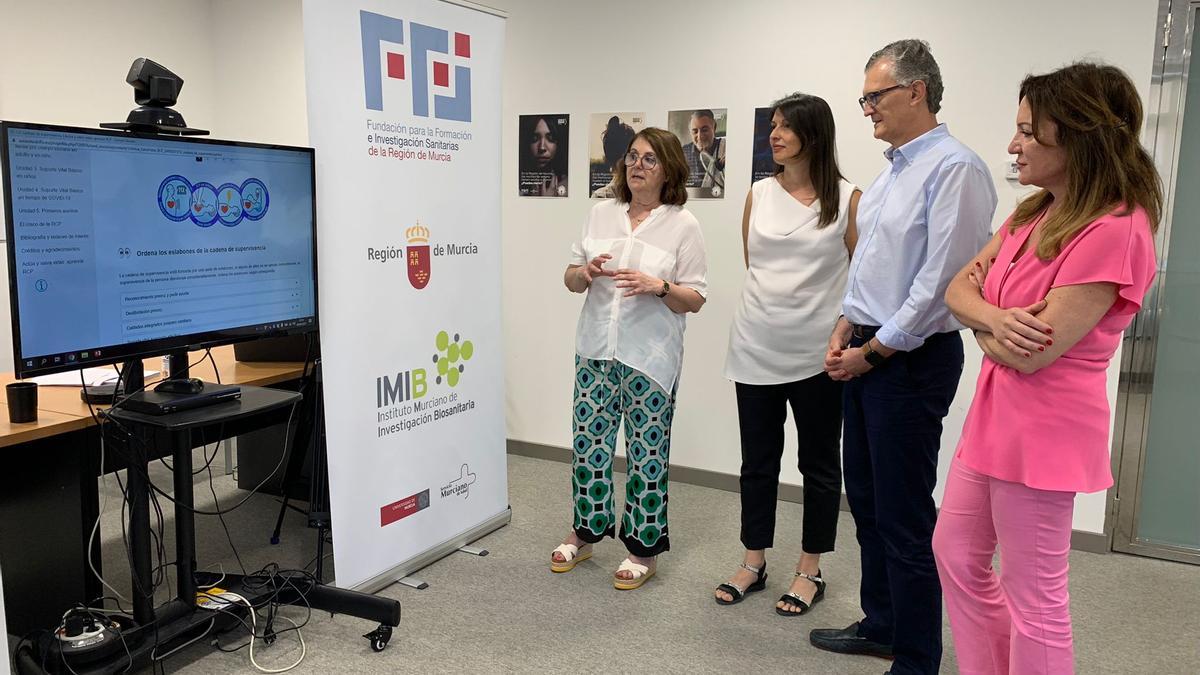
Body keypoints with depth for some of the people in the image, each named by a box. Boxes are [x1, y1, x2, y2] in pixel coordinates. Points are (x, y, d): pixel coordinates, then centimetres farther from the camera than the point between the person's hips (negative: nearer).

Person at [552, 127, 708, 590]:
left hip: (650, 356, -4)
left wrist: (658, 286, -22)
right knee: (589, 443, 10)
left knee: (647, 453, 4)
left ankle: (644, 548, 19)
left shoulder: (683, 225, -3)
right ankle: (586, 532, 29)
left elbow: (695, 299, -5)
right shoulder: (601, 214, 8)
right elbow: (570, 279, 12)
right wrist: (586, 273, -11)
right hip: (596, 348, 4)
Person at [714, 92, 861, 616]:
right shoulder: (759, 194, 7)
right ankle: (754, 563, 27)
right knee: (758, 460, 12)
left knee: (819, 463, 9)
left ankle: (810, 572, 24)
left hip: (816, 352, -3)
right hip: (756, 349, 3)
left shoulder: (847, 198, -3)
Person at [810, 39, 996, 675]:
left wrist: (871, 352, -14)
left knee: (904, 516, -1)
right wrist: (846, 329, 7)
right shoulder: (890, 172, 14)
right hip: (866, 353, 9)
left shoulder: (954, 168, -15)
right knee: (866, 498, 18)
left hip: (911, 358, -9)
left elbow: (939, 282, -20)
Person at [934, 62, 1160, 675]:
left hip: (1042, 433, -9)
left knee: (1033, 597, 6)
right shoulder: (1032, 214, 8)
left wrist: (980, 321, -4)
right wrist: (998, 316, -18)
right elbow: (959, 289, 4)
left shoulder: (1114, 231, -21)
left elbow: (1031, 354, -24)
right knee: (956, 552, 19)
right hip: (993, 417, 9)